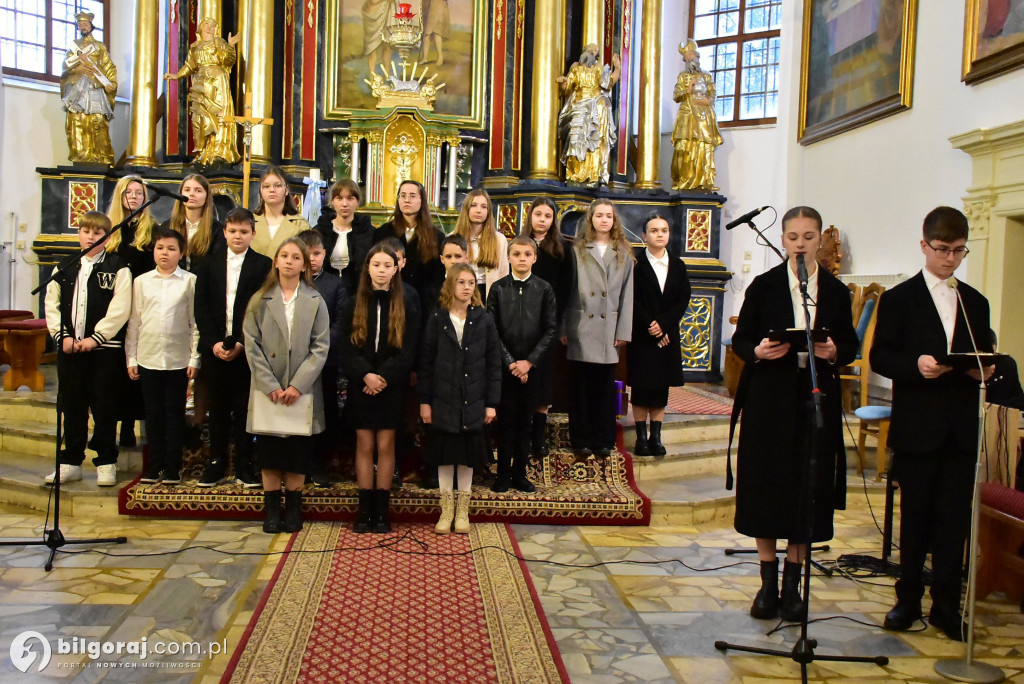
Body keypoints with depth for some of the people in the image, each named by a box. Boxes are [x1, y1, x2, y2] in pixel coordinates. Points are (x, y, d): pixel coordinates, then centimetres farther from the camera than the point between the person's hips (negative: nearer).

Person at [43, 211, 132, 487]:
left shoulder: (117, 268, -2)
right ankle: (71, 463, 20)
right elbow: (51, 303, 7)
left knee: (104, 407, 2)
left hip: (105, 348, -4)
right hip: (69, 347, 4)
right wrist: (62, 336, -5)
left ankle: (106, 463, 12)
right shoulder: (65, 268, 12)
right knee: (72, 406, 11)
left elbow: (120, 309, -10)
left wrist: (96, 338, -15)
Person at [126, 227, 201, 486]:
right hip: (148, 358, 2)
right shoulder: (141, 282, 6)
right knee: (153, 413, 9)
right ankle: (154, 465, 18)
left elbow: (195, 322, 0)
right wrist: (131, 358, 6)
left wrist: (194, 358, -3)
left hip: (178, 359, -2)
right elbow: (134, 321, 8)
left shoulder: (190, 281, -1)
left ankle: (172, 467, 13)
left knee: (174, 413, 5)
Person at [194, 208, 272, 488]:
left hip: (246, 348, -2)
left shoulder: (263, 265, 1)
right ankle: (216, 465, 15)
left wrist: (242, 344, -11)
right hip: (215, 347, 2)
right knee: (218, 407, 7)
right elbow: (201, 306, 5)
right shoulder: (209, 263, 9)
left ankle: (244, 466, 10)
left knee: (244, 407, 2)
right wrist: (213, 342, -6)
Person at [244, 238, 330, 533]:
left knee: (298, 453, 4)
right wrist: (270, 386, -10)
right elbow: (252, 346, 0)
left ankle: (294, 510, 15)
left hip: (302, 392, -1)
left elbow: (321, 347, -2)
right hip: (267, 390, 1)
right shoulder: (259, 300, 5)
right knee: (269, 453, 4)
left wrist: (298, 385, -12)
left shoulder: (315, 302, 3)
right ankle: (272, 511, 13)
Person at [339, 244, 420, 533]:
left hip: (392, 387, -1)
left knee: (386, 446, 2)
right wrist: (366, 375, -18)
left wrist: (382, 376, -16)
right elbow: (346, 348, -2)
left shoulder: (406, 307, 2)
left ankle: (381, 510, 9)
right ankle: (365, 510, 9)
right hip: (361, 386, 1)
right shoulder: (354, 305, 4)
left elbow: (408, 351, -4)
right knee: (364, 446, 3)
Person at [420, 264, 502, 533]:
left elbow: (494, 363, 0)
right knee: (445, 454, 7)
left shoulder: (483, 320, -1)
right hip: (443, 400, 0)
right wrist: (424, 400, -2)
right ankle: (447, 509, 20)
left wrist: (492, 402, -3)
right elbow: (426, 362, 1)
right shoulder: (437, 320, -1)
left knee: (468, 455, 8)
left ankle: (463, 510, 21)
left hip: (473, 401, 0)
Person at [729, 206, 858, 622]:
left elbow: (851, 346, 8)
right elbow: (740, 339, 2)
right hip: (769, 399, -1)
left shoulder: (836, 291, 6)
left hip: (817, 400, 2)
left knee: (809, 490, 5)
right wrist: (758, 352, -19)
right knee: (765, 489, 3)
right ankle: (768, 583, 16)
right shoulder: (764, 286, 1)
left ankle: (792, 583, 18)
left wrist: (834, 353, -14)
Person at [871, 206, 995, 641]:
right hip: (917, 426, -3)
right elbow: (879, 358, -5)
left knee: (954, 519, 5)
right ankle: (908, 600, 20)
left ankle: (946, 606, 15)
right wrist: (916, 364, -22)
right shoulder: (899, 299, 0)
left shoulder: (975, 303, 13)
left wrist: (984, 372, -7)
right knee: (916, 516, 7)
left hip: (962, 428, 3)